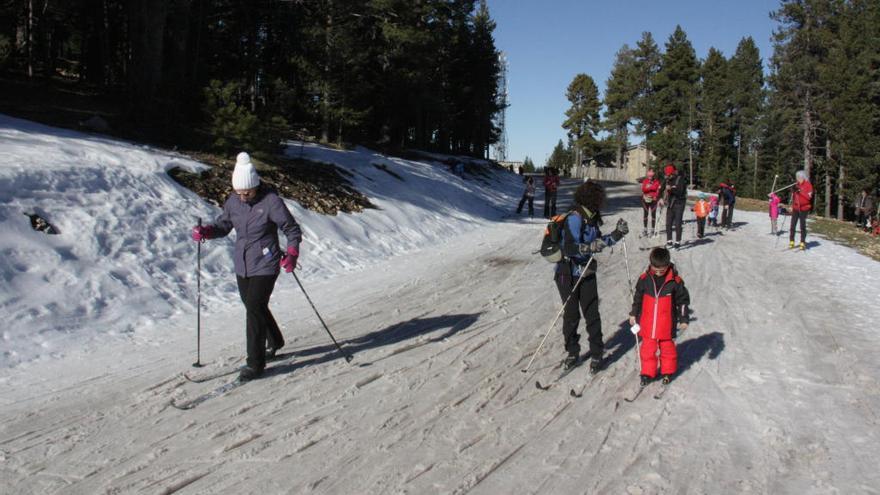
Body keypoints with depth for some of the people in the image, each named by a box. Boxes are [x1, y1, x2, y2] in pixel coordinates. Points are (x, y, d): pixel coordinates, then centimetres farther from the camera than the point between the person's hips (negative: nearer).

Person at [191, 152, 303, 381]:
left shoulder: (270, 201, -15)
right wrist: (205, 231, -9)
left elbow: (292, 229, -9)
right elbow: (223, 225, 11)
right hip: (242, 266, 7)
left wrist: (292, 253, -24)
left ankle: (255, 363, 1)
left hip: (265, 266, -6)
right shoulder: (234, 201, 1)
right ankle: (275, 342, 43)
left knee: (254, 309, -10)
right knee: (256, 308, 18)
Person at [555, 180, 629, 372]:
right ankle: (572, 353, 22)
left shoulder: (592, 218, 4)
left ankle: (596, 354, 16)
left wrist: (617, 234, 7)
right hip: (568, 274, -6)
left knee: (592, 314, 5)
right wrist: (589, 247, -41)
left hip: (587, 273, 6)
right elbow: (569, 248, -28)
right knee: (571, 315, 6)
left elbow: (599, 241, 18)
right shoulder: (574, 218, -20)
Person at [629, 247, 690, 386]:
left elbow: (683, 300, -1)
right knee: (647, 347, 7)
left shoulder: (675, 281, -10)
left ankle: (668, 371, 29)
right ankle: (647, 372, 20)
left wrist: (683, 319, 0)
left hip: (666, 324, -1)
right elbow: (637, 297, 8)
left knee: (667, 347, 13)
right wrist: (634, 314, 12)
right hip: (648, 323, 2)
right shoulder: (644, 278, -5)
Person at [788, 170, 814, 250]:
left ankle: (802, 243, 4)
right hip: (795, 208, 4)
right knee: (792, 225, 1)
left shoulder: (808, 185, -5)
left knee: (802, 225, -2)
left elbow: (809, 196, -15)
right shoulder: (796, 185, 9)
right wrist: (792, 206, 12)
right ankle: (791, 242, 8)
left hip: (804, 208, -4)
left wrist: (800, 191, -24)